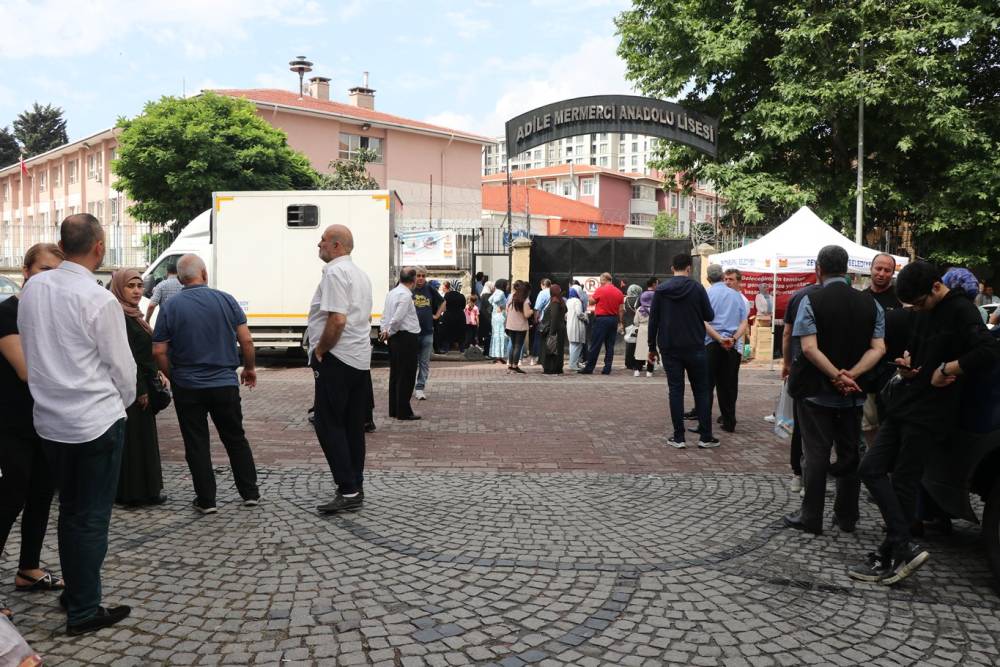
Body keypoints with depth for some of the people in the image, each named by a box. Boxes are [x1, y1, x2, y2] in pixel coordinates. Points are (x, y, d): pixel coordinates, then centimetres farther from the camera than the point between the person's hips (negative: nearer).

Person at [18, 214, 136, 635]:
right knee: (92, 517, 4)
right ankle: (84, 612, 12)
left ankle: (73, 592, 33)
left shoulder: (32, 288, 1)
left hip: (49, 421, 6)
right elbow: (122, 366, -10)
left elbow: (28, 347, 10)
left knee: (69, 510, 19)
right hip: (96, 422, -6)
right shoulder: (99, 300, -17)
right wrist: (124, 402, 10)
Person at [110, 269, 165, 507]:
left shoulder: (133, 315, 13)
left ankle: (147, 490, 23)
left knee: (143, 438, 14)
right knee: (133, 440, -2)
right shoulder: (120, 318, -17)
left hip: (140, 386, 10)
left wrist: (153, 373, 12)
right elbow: (126, 358, -20)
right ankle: (134, 493, 7)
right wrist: (140, 390, -19)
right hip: (132, 390, -10)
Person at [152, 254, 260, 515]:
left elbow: (158, 351, -6)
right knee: (235, 439, 14)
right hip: (225, 383, 1)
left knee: (196, 444, 9)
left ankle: (206, 500, 12)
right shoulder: (225, 300, -5)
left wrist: (173, 376, 10)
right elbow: (246, 340, -6)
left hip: (187, 387, -1)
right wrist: (250, 368, 10)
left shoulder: (171, 307, -6)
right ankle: (250, 493, 19)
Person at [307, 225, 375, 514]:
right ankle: (356, 488, 16)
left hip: (337, 360, -9)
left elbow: (337, 320, -23)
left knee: (329, 425, -4)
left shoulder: (335, 273, -13)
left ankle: (348, 491, -6)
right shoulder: (361, 274, 17)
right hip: (361, 359, 9)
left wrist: (319, 350, -10)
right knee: (353, 426, 12)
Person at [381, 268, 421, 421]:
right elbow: (397, 318, -22)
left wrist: (385, 331, 7)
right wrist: (389, 332, -9)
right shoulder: (405, 295, -17)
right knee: (406, 376, -2)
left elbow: (385, 315, 14)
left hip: (395, 338, 9)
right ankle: (404, 412, 2)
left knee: (395, 374, 14)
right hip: (407, 338, -9)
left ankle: (394, 410, 21)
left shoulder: (391, 292, 12)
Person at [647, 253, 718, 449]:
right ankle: (705, 437, 9)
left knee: (675, 390, 5)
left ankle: (678, 437, 4)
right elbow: (709, 316, -1)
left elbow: (653, 320, 1)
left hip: (669, 348, 1)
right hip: (694, 348, -1)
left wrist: (652, 347, 8)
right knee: (701, 390, 8)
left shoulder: (661, 290, 0)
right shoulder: (697, 288, -6)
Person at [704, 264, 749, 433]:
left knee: (707, 386, 1)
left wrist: (719, 338, -16)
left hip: (711, 344, -3)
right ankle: (729, 423, 13)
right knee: (729, 386, 9)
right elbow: (744, 323, 1)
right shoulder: (736, 295, 9)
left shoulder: (706, 294, -2)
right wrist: (734, 338, -11)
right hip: (733, 346, 3)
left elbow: (704, 323, -13)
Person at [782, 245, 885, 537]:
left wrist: (837, 376, -19)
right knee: (850, 453, 14)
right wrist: (851, 375, -15)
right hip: (854, 394, 4)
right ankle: (846, 517, 23)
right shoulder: (870, 303, 3)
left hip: (816, 392, -4)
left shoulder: (811, 300, -11)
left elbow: (809, 348, -20)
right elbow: (878, 349, -7)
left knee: (816, 454, 3)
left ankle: (811, 518, 9)